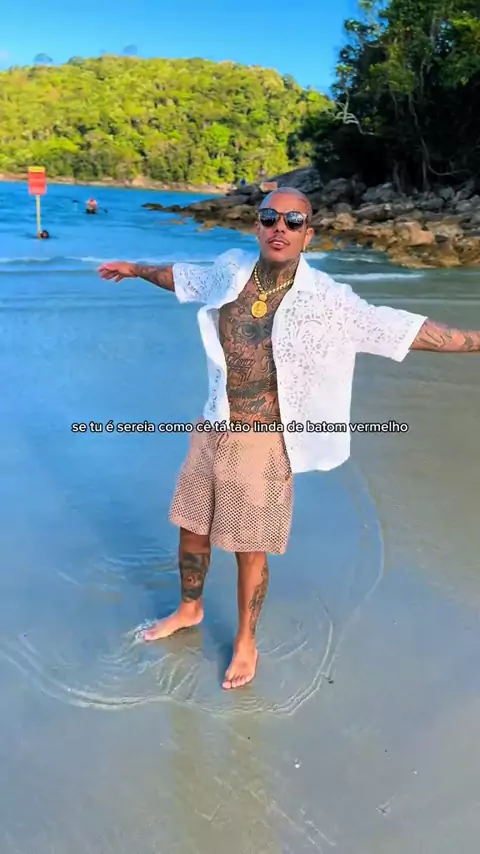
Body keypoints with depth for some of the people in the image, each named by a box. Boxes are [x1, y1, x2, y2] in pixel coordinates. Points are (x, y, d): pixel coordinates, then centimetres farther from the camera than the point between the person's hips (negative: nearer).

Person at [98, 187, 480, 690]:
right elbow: (184, 276, 20)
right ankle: (189, 609, 48)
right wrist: (137, 270, 35)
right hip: (211, 431, 5)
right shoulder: (230, 271, -1)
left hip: (262, 443, -4)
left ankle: (245, 643, 35)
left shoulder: (326, 299, -14)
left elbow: (406, 328, -14)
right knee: (191, 529, 19)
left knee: (250, 550, 9)